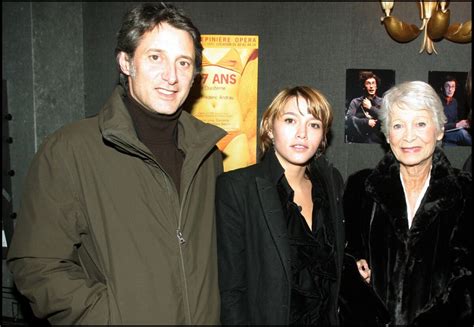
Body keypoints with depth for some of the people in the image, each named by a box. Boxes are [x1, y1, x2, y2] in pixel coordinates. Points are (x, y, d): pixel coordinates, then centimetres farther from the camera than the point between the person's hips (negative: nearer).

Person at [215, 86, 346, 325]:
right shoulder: (235, 188, -17)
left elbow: (334, 266, 6)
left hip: (327, 317, 5)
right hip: (267, 317, -4)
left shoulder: (333, 181, -2)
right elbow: (230, 289, -17)